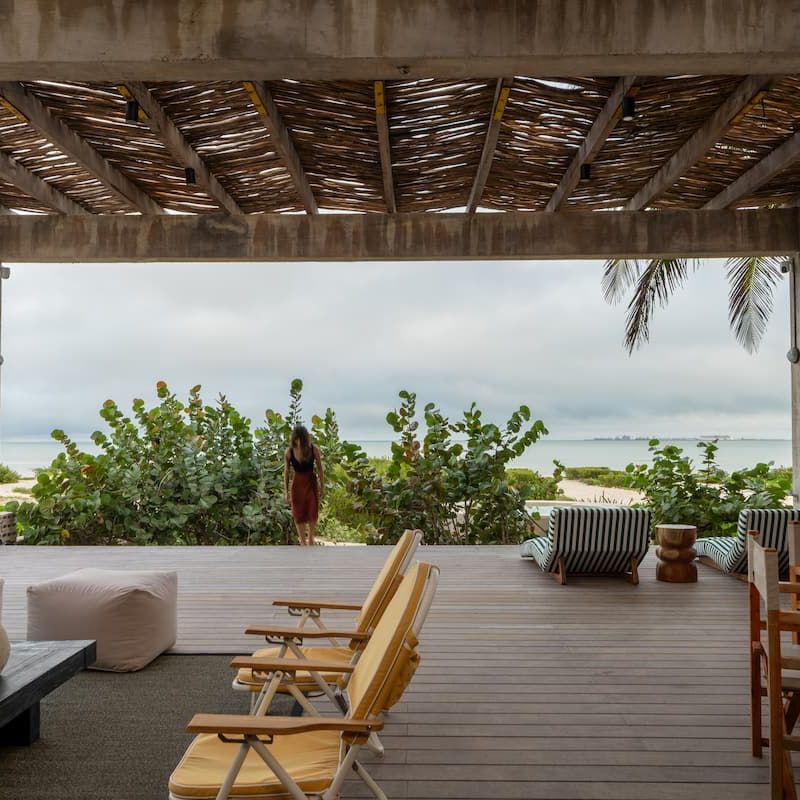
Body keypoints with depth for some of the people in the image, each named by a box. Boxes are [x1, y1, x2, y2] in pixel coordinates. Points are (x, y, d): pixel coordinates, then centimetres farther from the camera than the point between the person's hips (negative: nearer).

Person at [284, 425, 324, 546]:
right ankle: (303, 542, 13)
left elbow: (320, 469, -5)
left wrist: (322, 487, -2)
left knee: (313, 513, 1)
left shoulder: (314, 449, -15)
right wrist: (286, 491, -4)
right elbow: (286, 472, -4)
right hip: (297, 484, 0)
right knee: (298, 514, 2)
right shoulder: (289, 452, -15)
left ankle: (311, 538, 25)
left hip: (311, 483, 0)